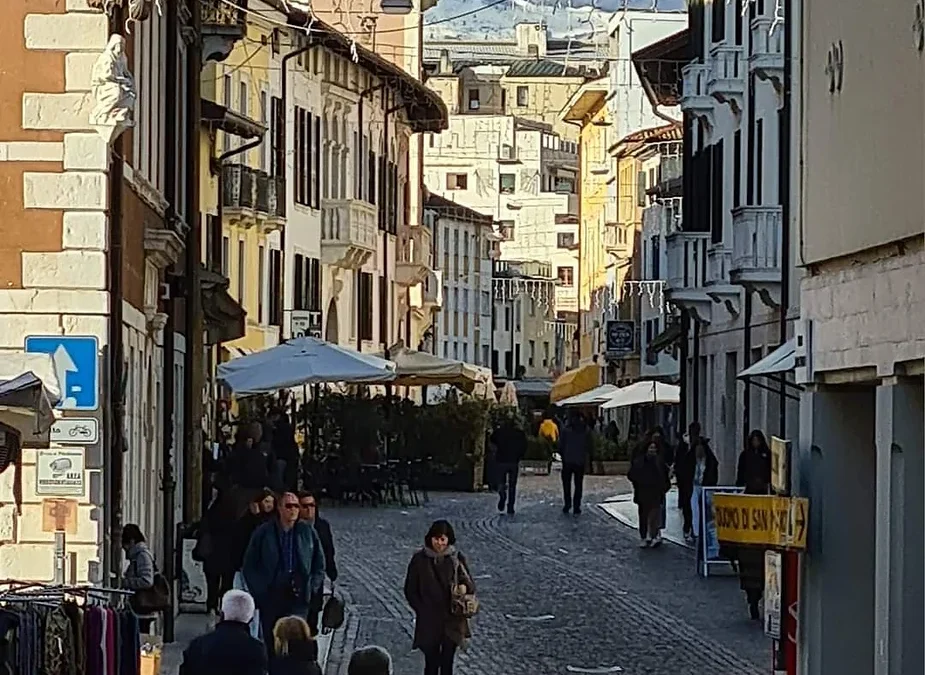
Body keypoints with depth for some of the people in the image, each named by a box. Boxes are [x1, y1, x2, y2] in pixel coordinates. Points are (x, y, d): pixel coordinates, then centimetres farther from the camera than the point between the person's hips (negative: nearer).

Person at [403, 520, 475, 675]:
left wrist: (465, 586, -23)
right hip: (428, 623, -1)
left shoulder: (457, 559, 0)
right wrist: (422, 611, -9)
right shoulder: (419, 560, -4)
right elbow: (410, 591, 1)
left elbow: (470, 584, 0)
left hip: (452, 622, 1)